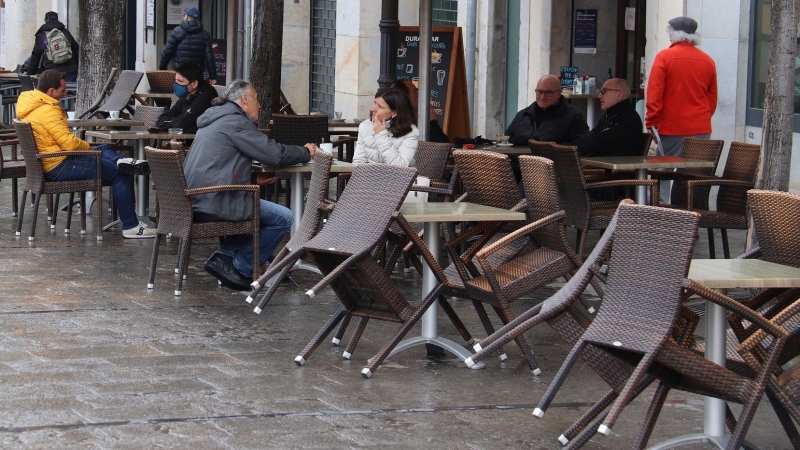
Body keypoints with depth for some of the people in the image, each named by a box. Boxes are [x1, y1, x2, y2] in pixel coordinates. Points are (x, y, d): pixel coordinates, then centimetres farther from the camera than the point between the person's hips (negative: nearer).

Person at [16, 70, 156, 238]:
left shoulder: (30, 105, 12)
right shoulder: (47, 110, -20)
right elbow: (69, 143, -23)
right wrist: (87, 146, -3)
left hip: (46, 165, 11)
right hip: (59, 167, -11)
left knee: (104, 149, 22)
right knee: (120, 176, -8)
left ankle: (119, 161, -10)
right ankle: (131, 227, -7)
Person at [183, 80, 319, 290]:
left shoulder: (213, 119, 22)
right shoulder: (234, 121, -9)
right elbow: (274, 154, -11)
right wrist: (307, 153, 6)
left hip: (195, 200, 10)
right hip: (214, 203, -10)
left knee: (254, 205, 32)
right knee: (283, 218, -8)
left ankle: (225, 256, 17)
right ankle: (240, 269, -1)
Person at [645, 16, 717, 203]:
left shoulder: (664, 57, -7)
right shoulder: (708, 61, 6)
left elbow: (654, 95, -10)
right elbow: (712, 99, 12)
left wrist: (651, 123, -3)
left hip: (671, 128, -3)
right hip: (701, 130, 4)